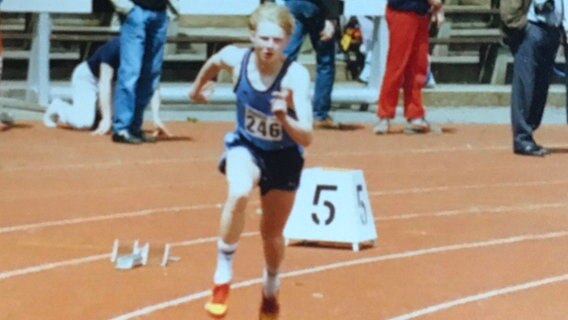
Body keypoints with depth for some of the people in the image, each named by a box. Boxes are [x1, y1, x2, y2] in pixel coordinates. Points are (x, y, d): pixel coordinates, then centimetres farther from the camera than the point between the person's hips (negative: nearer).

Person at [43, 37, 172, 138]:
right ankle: (58, 107, 7)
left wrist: (156, 118, -38)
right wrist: (106, 119, -40)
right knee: (84, 122, -22)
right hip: (87, 77, -6)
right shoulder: (114, 48, -35)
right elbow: (104, 82, -36)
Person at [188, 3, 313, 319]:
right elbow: (214, 63, 5)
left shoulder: (296, 76, -31)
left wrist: (284, 118, -55)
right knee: (239, 194, -33)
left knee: (272, 234, 14)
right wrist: (198, 87, 23)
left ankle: (271, 290, 47)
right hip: (246, 146, 1)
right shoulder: (235, 58, -22)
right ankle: (223, 276, -17)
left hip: (283, 157, -1)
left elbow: (306, 138, -36)